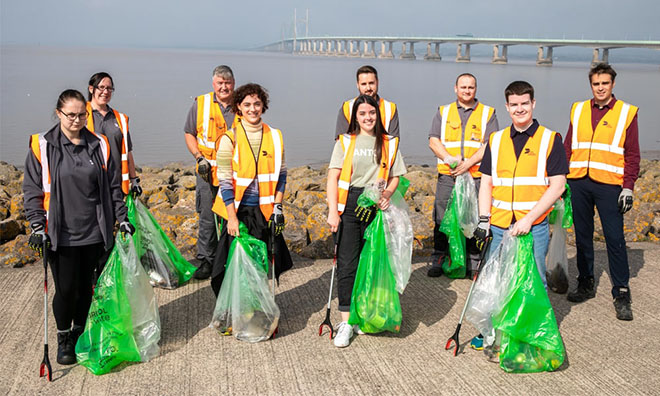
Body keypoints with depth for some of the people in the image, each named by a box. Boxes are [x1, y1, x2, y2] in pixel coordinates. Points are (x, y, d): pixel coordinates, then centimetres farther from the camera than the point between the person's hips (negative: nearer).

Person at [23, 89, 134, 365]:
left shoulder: (99, 145, 6)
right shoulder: (42, 146, -2)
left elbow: (113, 187, 12)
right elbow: (32, 190, -1)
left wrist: (122, 218, 7)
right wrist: (37, 226, -8)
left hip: (94, 233, 3)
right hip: (61, 235, -3)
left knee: (86, 288, 10)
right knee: (66, 289, -1)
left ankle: (80, 335, 30)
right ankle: (63, 340, 22)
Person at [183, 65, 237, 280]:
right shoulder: (201, 104, 3)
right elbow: (189, 134, 9)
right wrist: (199, 158, -5)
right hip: (208, 172, 0)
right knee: (207, 218, 4)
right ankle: (206, 261, 15)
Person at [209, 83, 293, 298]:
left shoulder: (275, 136, 6)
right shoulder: (230, 138, -5)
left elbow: (281, 174, 10)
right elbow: (225, 181, -7)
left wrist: (277, 208, 2)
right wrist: (232, 217, -12)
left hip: (265, 210, 3)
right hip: (238, 209, -3)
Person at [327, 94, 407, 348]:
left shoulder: (389, 143, 12)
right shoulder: (345, 141, 8)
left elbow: (395, 176, 13)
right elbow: (333, 177, 2)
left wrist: (386, 193, -9)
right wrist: (332, 211, -9)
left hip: (376, 206, 1)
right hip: (349, 205, -1)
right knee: (347, 264, -5)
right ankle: (346, 322, -1)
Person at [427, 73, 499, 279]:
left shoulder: (488, 113, 9)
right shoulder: (443, 112, 14)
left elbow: (490, 144, -2)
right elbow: (433, 140, 4)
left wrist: (469, 162, -14)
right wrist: (449, 158, -13)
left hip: (476, 175, -1)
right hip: (447, 175, 1)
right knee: (441, 219, 0)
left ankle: (474, 262, 10)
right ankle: (438, 260, 10)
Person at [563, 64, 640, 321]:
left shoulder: (626, 113, 2)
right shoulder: (578, 110, 11)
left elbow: (632, 154, 1)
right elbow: (568, 147, 14)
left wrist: (628, 187, -7)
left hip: (609, 184, -3)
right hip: (579, 182, 4)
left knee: (614, 238, -5)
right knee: (582, 236, 10)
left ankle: (621, 293, 2)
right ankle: (585, 285, 22)